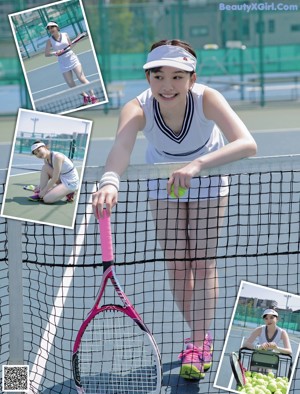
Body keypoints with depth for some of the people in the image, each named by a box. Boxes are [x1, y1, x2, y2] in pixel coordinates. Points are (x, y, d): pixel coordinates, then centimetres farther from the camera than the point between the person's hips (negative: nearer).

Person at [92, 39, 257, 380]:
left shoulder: (207, 99, -37)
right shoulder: (138, 109, -35)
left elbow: (247, 144, -52)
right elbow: (121, 148, -55)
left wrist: (197, 164, -67)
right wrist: (110, 180, -77)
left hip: (208, 178, -1)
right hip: (164, 182, 2)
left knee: (202, 262, -5)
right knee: (177, 263, 5)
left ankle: (199, 344, 5)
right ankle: (200, 338, 22)